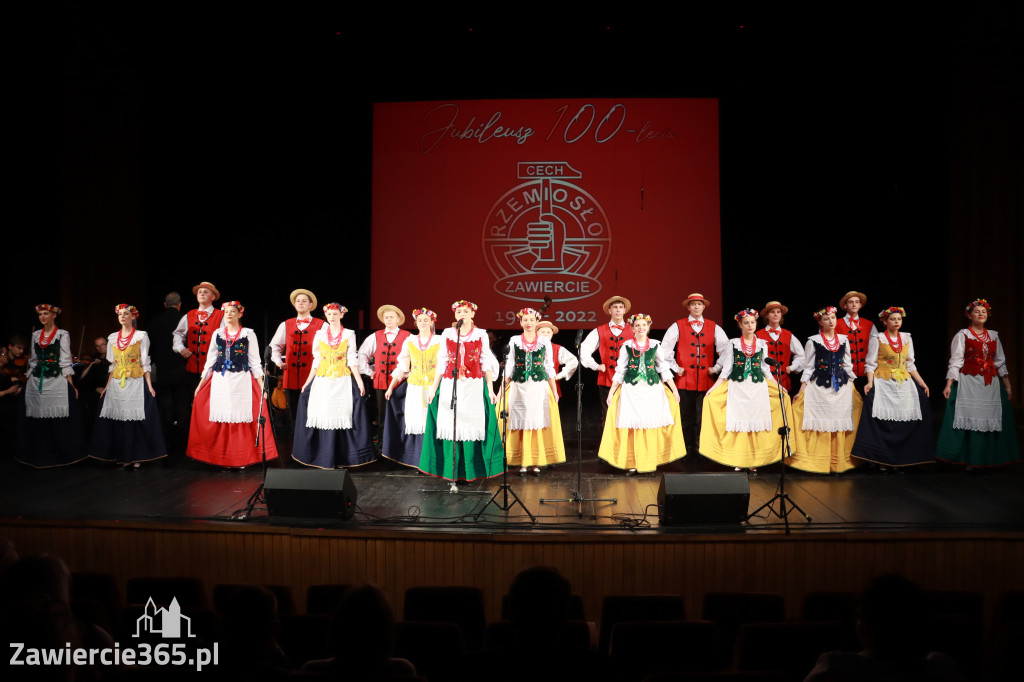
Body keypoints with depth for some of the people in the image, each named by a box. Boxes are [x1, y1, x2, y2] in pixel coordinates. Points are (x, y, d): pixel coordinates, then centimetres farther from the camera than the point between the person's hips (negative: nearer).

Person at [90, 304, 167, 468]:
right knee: (118, 421, 2)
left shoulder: (141, 336, 2)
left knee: (136, 420, -6)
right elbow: (112, 365, 16)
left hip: (136, 383, -4)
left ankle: (137, 457, 2)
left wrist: (149, 385, -7)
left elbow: (145, 363, 0)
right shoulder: (112, 338, 13)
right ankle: (122, 456, 10)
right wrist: (107, 386, 12)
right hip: (116, 384, 4)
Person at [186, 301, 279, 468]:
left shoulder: (248, 334, 5)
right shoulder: (217, 334, 13)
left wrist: (262, 386, -4)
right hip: (219, 382, 3)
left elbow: (255, 362, 4)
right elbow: (210, 360, 16)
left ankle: (241, 459, 4)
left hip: (241, 381, -3)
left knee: (241, 419, -5)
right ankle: (222, 459, 9)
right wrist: (200, 384, 12)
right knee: (221, 419, -1)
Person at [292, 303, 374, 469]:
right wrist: (308, 381, 6)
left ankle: (341, 457, 2)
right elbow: (316, 360, 11)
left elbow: (352, 360, 2)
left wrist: (359, 380, -7)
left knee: (341, 416, -6)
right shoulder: (320, 335, 9)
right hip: (322, 380, 2)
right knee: (323, 416, -2)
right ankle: (323, 457, 6)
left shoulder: (349, 335, 4)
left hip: (342, 380, -2)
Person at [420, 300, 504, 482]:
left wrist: (490, 389, -1)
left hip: (474, 387, -1)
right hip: (450, 387, 1)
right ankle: (451, 471, 7)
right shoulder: (447, 334, 8)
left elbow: (486, 364, 5)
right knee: (451, 426, -1)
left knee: (472, 425, -2)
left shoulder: (481, 335, 6)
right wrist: (433, 388, 7)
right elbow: (441, 363, 9)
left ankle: (471, 470, 7)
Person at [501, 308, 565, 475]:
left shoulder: (545, 342, 7)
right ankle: (522, 463, 6)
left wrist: (554, 391, 6)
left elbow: (549, 368, 9)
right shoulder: (514, 341, 7)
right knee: (521, 423, 0)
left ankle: (536, 462, 7)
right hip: (519, 388, 0)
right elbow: (508, 367, 8)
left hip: (540, 387, 0)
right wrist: (502, 389, 3)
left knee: (538, 423, -1)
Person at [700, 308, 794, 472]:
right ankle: (737, 462, 4)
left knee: (756, 423, -1)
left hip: (758, 389, 2)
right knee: (738, 423, -3)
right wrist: (713, 388, -6)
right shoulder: (733, 344, 3)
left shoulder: (762, 344, 9)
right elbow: (726, 369, 2)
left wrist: (780, 388, 8)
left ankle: (753, 461, 6)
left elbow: (766, 370, 13)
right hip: (737, 389, -2)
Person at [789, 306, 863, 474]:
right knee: (820, 424, -4)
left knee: (840, 424, 2)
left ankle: (838, 463, 9)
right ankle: (818, 463, 2)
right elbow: (808, 367, 0)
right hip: (819, 387, -3)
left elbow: (848, 365, 14)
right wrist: (801, 391, -6)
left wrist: (854, 389, 11)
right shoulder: (813, 341, 0)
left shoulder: (843, 340, 11)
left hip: (842, 387, 3)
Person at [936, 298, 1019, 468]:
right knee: (969, 420, -6)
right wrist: (948, 384, -12)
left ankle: (988, 460, 10)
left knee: (990, 420, 2)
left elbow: (1000, 362, 16)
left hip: (990, 384, 4)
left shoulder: (993, 336, 14)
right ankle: (970, 461, 1)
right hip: (969, 383, -4)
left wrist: (1007, 385, 12)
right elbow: (955, 361, -4)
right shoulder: (963, 335, 2)